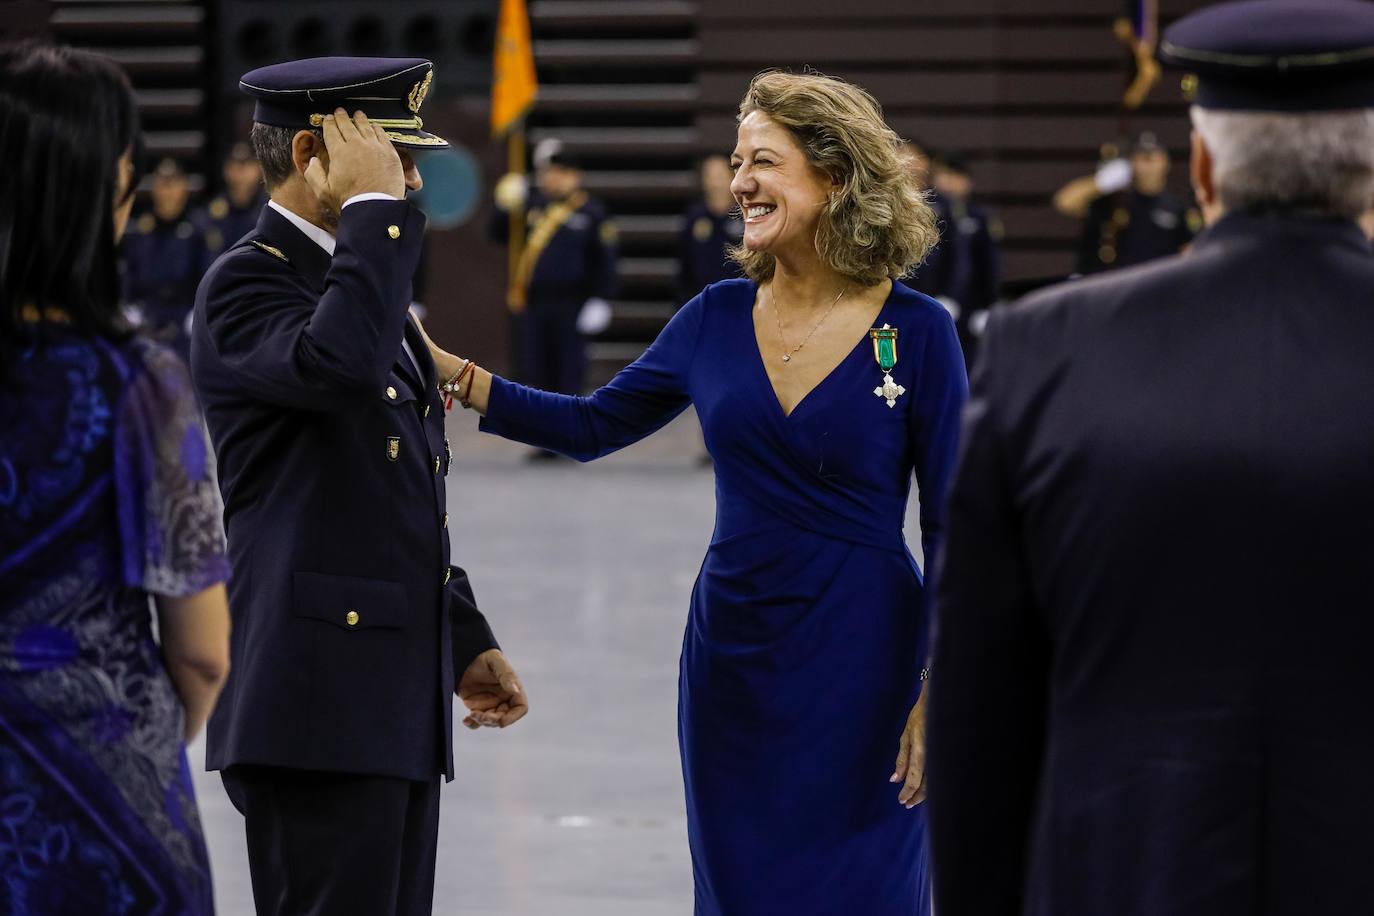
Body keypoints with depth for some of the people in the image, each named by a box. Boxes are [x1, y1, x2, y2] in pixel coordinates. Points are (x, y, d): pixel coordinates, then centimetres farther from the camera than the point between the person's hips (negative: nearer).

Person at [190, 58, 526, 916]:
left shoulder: (353, 280, 20)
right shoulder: (247, 284, -9)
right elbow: (339, 363, -33)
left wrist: (465, 640, 24)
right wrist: (374, 205, -22)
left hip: (395, 701, 9)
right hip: (320, 704, -9)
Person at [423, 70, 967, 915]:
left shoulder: (916, 331, -8)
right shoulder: (718, 318, 4)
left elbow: (948, 525, -6)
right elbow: (593, 425, 11)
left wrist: (939, 689, -10)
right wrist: (445, 369, 1)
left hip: (858, 665, -4)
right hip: (732, 659, 4)